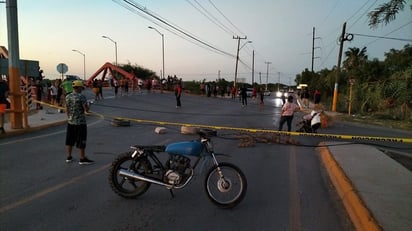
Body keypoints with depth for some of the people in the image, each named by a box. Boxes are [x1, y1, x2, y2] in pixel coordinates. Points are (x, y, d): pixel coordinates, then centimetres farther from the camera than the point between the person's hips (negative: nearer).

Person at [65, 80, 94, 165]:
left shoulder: (68, 97, 4)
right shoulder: (82, 97, -16)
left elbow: (67, 109, 10)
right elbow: (86, 110, -16)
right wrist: (89, 105, 5)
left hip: (70, 121, 7)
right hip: (80, 122, -7)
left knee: (69, 140, 14)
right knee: (81, 140, 1)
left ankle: (69, 157, 24)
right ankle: (82, 159, 7)